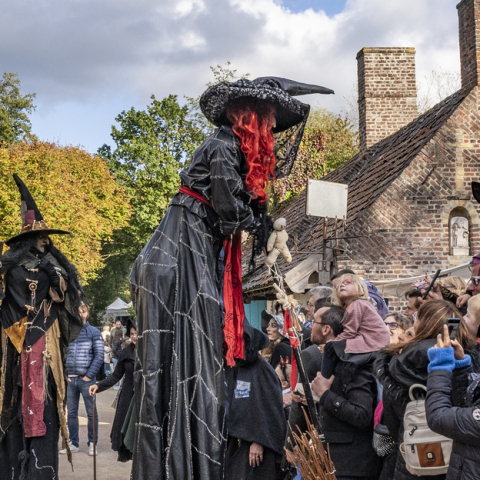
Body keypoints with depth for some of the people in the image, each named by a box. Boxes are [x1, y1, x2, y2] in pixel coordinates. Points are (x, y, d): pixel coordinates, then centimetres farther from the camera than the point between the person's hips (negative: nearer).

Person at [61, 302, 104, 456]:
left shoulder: (93, 332, 0)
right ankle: (74, 443, 18)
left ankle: (92, 443, 12)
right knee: (71, 413, 9)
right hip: (70, 379, 3)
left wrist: (89, 375, -9)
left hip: (87, 379, -3)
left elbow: (99, 356, -4)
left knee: (91, 413, 3)